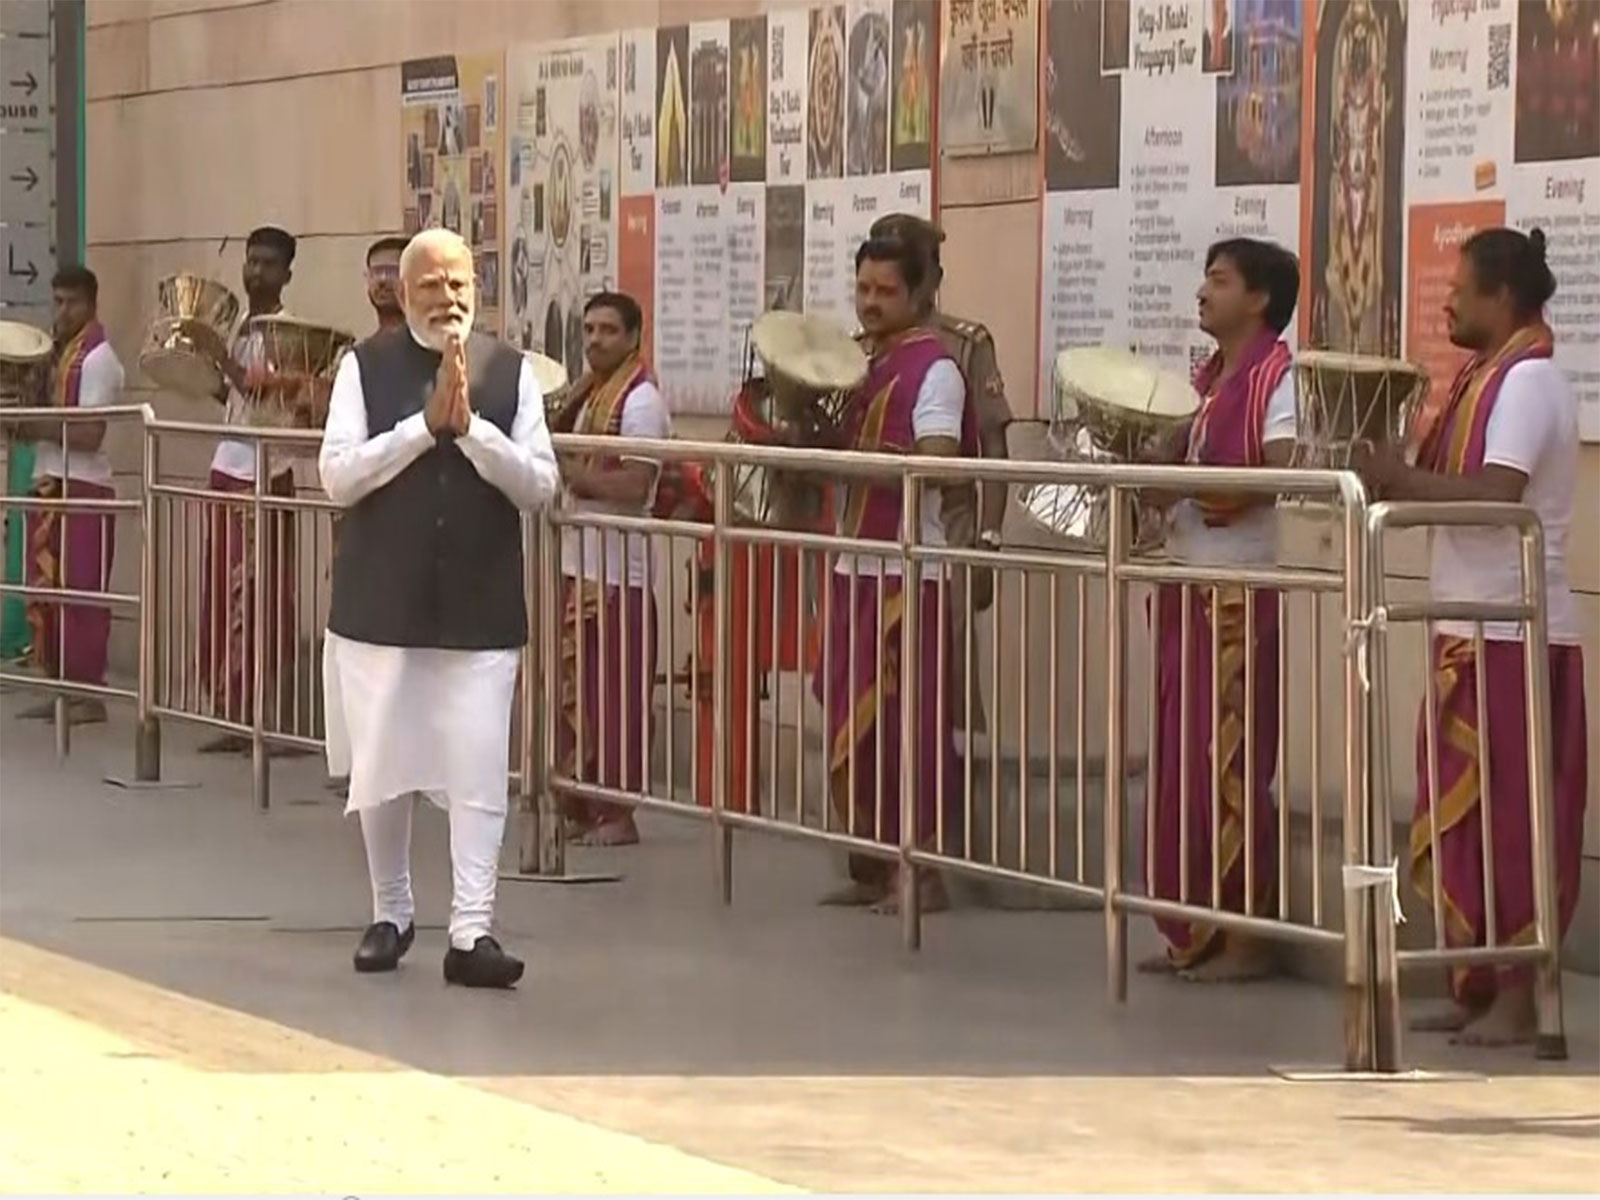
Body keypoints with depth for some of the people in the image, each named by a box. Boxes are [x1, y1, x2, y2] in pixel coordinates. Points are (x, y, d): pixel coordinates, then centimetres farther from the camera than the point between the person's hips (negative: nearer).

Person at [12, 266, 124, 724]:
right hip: (51, 484, 9)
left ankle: (89, 692, -3)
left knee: (81, 595, -6)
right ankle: (61, 685, 15)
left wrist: (36, 427, -15)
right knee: (48, 593, 10)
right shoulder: (61, 353, 15)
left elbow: (90, 435, -18)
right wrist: (29, 423, -1)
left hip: (83, 489, -9)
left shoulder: (97, 359, -11)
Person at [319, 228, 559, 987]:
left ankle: (471, 931, -6)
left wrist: (470, 426, -17)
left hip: (479, 607, 0)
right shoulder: (366, 367, -1)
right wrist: (423, 425, -17)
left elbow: (539, 484, -4)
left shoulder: (510, 371, 1)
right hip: (382, 603, 0)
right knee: (381, 769, 11)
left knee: (478, 774, -6)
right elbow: (337, 477, -9)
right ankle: (391, 914, 27)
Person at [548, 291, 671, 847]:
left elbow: (634, 487, -20)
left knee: (612, 698, -4)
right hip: (576, 565, 9)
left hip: (618, 572, -9)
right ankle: (579, 805, 17)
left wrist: (569, 473, -16)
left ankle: (617, 812, 2)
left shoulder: (641, 400, -11)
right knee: (572, 692, 11)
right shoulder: (590, 394, 15)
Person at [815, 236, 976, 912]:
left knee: (907, 725, -6)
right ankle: (870, 866, 15)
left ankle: (921, 871, -1)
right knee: (851, 724, 9)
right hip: (853, 566, 8)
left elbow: (935, 463, -18)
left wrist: (853, 455, -22)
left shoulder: (934, 368, -8)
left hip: (908, 571, -8)